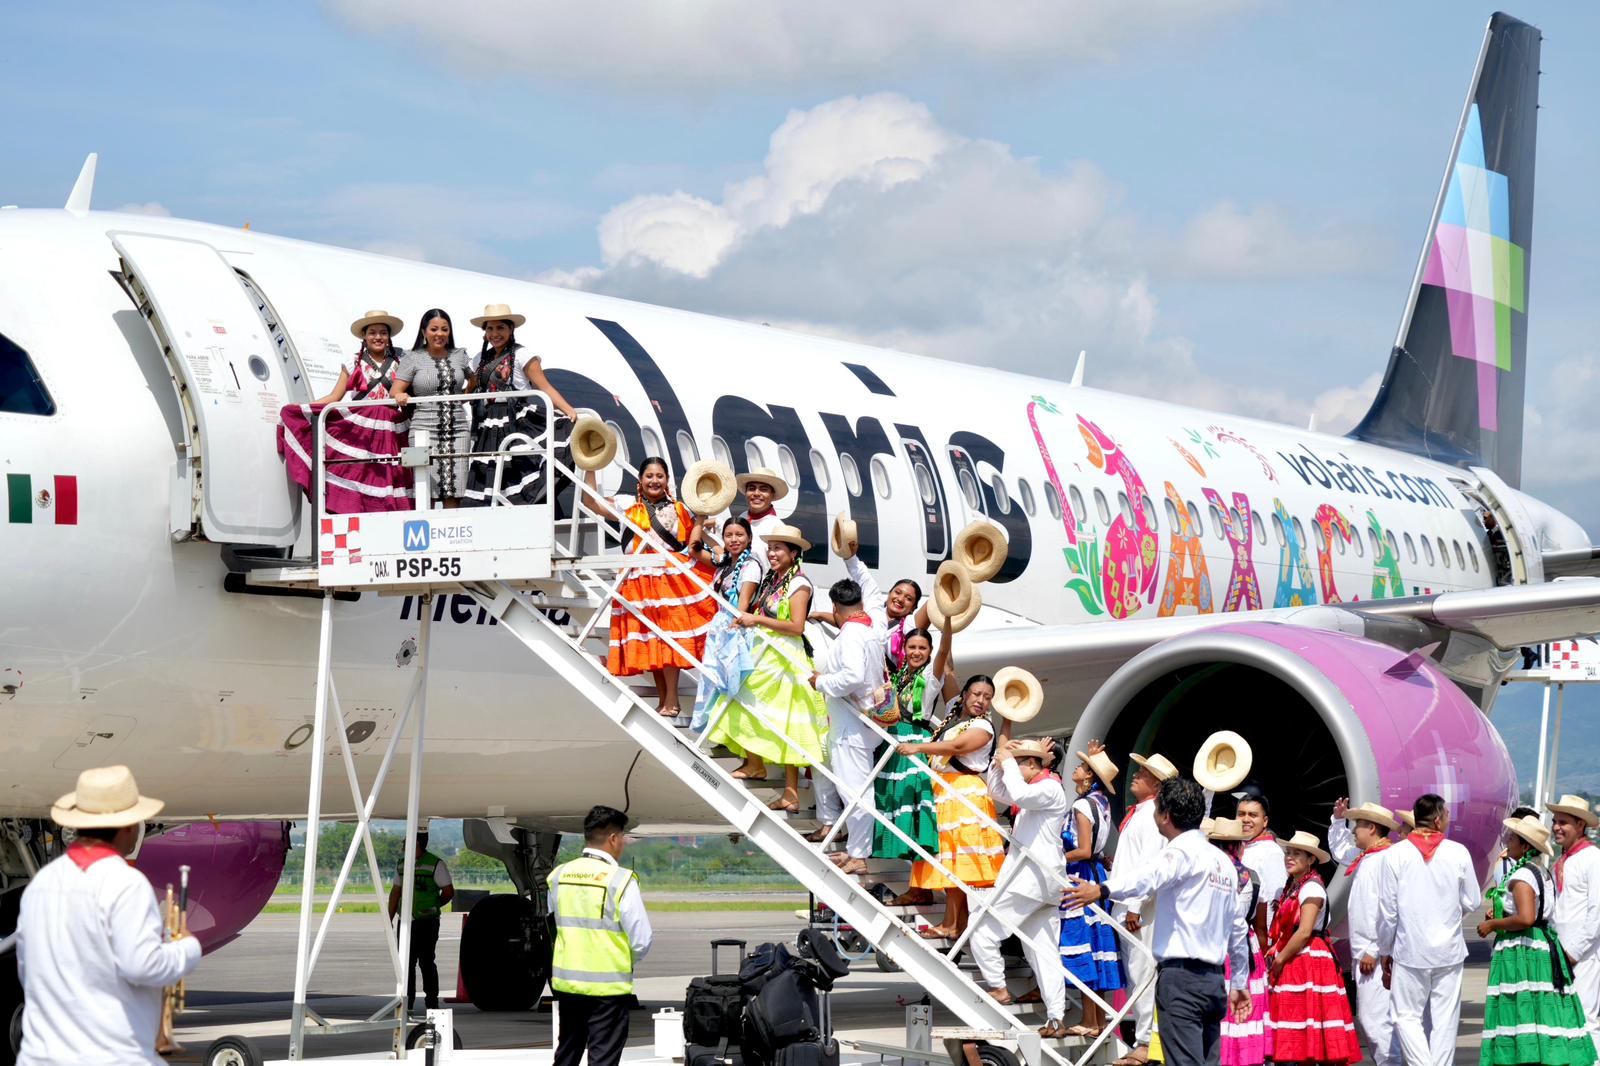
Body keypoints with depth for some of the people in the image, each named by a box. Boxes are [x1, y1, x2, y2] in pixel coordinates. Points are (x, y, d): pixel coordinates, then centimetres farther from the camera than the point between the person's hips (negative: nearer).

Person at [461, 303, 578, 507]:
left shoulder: (520, 355, -1)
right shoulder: (481, 358, 16)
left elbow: (545, 387, -9)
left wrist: (570, 412, -22)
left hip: (517, 424, -6)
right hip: (489, 429, 6)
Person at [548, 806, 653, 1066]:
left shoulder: (558, 876, 2)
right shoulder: (621, 880, -14)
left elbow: (551, 927, 11)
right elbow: (642, 940, -12)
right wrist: (628, 962, 8)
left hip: (565, 982, 5)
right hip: (608, 985, -5)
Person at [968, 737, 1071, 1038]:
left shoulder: (1049, 788, -8)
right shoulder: (1035, 791, 22)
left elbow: (1019, 794, -28)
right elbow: (997, 791, 29)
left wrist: (1008, 762, -14)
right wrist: (999, 760, 14)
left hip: (1032, 878, -10)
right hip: (1043, 881, 10)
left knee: (983, 931, -5)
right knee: (1044, 951, 5)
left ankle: (998, 988, -2)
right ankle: (1056, 1019, 2)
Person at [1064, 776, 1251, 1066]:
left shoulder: (1183, 851, -6)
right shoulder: (1223, 861, 20)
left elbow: (1152, 876, -29)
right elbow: (1238, 928, 25)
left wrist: (1103, 890, -43)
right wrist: (1239, 983, 33)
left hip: (1181, 975, -8)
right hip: (1215, 979, 8)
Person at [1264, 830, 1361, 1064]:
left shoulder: (1311, 888, -10)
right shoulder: (1293, 887, 17)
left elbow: (1304, 932, -18)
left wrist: (1280, 959, -12)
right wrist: (1275, 957, 6)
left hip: (1308, 961, -9)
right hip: (1291, 965, 9)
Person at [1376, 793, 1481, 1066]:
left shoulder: (1397, 854, -6)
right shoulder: (1458, 853, -4)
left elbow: (1387, 909, -3)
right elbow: (1472, 902, 5)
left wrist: (1385, 950, 9)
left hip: (1410, 951, -1)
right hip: (1449, 951, 1)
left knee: (1407, 1016, 4)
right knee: (1445, 1020, 8)